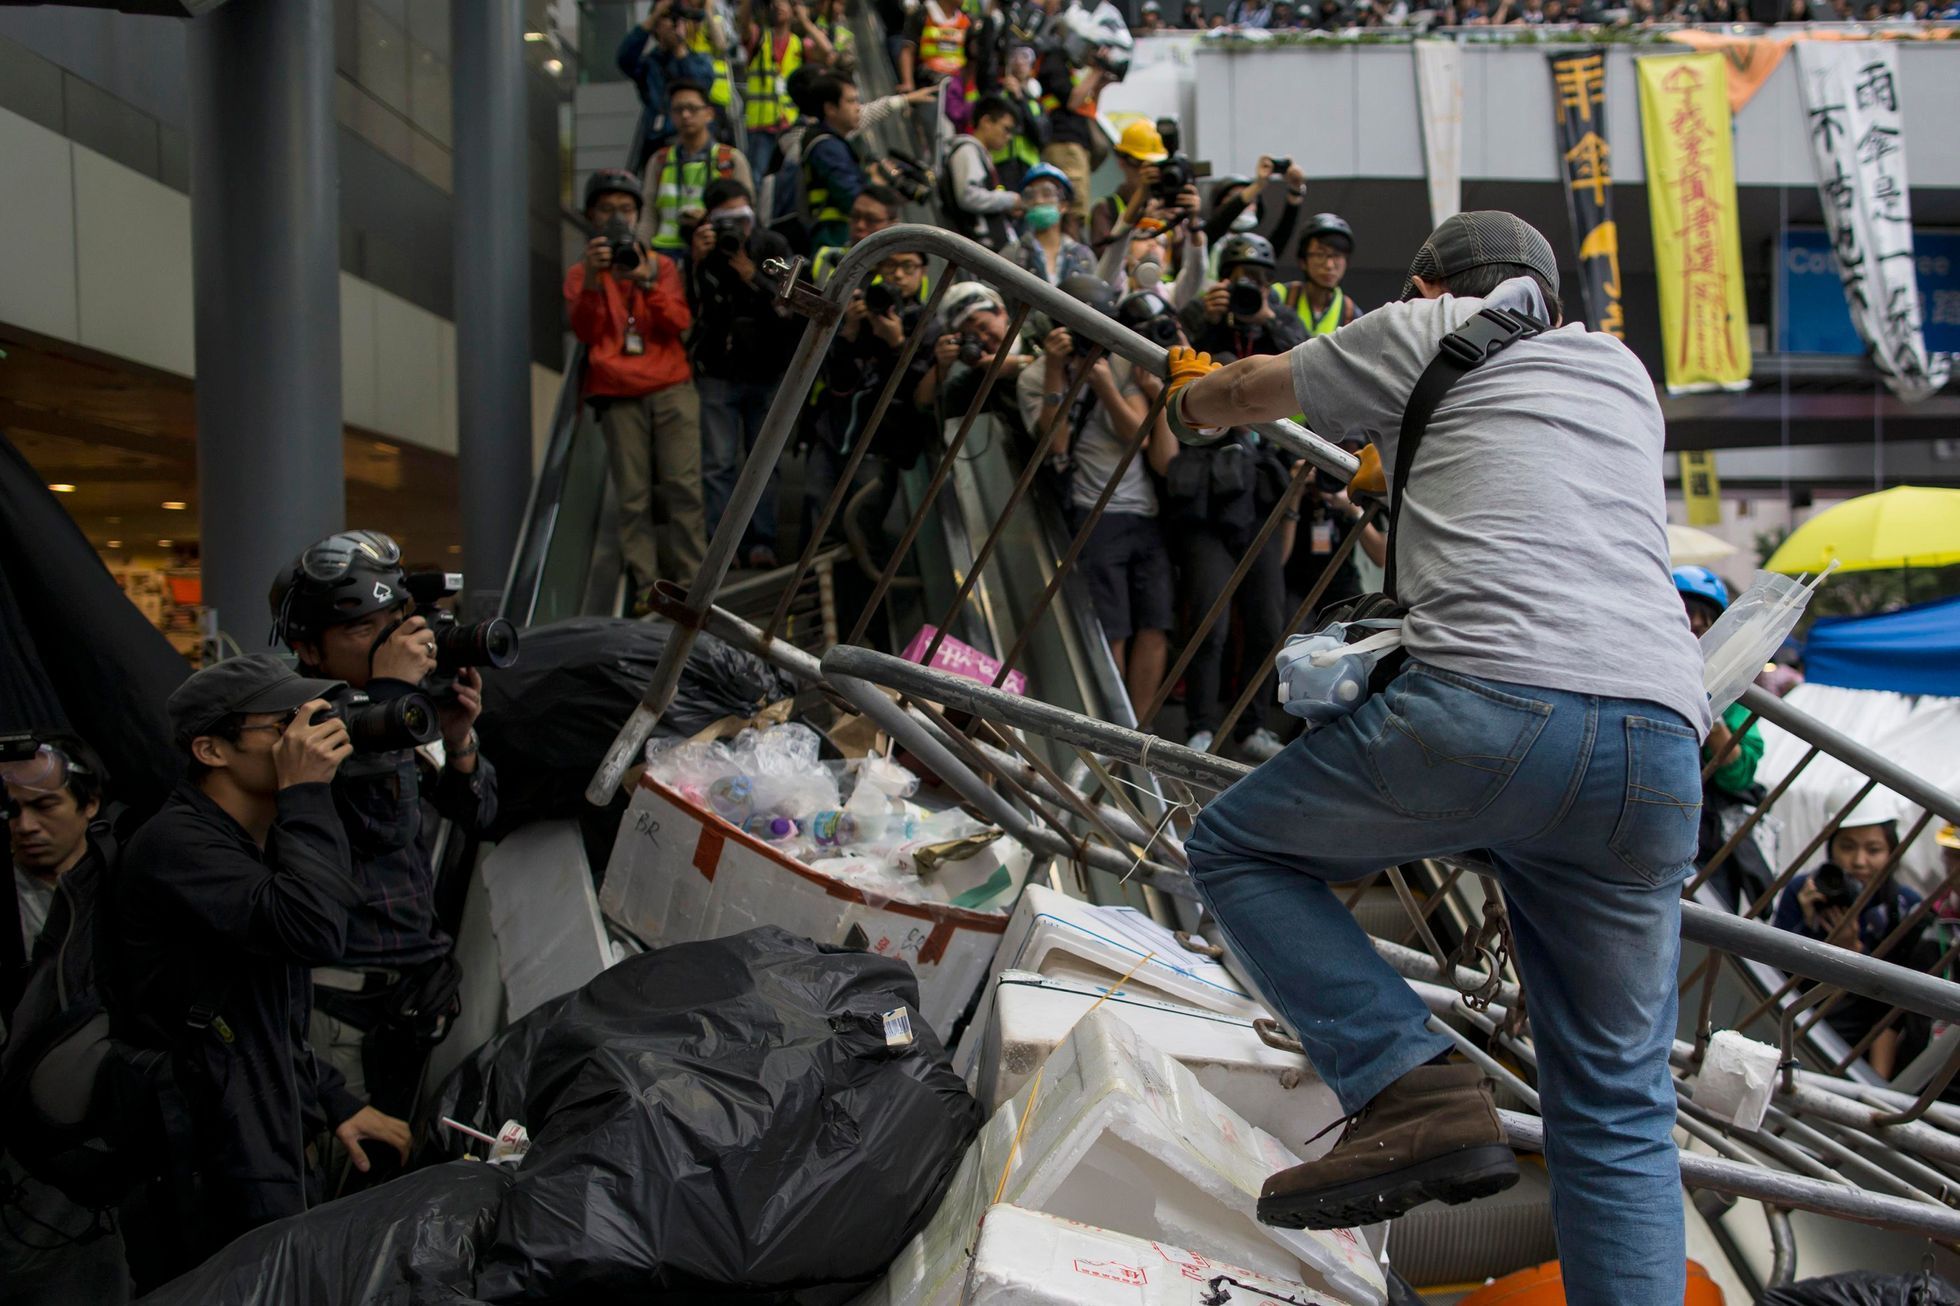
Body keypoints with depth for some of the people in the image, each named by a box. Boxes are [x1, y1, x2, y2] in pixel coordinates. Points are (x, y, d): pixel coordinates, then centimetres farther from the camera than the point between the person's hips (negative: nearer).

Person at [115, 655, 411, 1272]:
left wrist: (335, 1105, 17)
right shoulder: (175, 844, -18)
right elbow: (314, 931, -33)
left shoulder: (259, 845, 14)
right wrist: (305, 793, -25)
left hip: (277, 1154, 9)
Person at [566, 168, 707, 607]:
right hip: (618, 397, 0)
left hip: (671, 390, 0)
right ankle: (646, 587, -4)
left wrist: (647, 283, -16)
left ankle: (690, 581, -6)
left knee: (682, 487, -8)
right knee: (633, 496, -6)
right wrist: (592, 279, -17)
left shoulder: (661, 265, 14)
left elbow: (680, 323, -1)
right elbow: (583, 332, -3)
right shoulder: (581, 273, 13)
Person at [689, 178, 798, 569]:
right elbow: (687, 307, -11)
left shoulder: (773, 247, 2)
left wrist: (751, 275, -17)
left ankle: (762, 540, 12)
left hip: (766, 372, 1)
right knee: (719, 462, -2)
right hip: (717, 372, -1)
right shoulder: (702, 250, 0)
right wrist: (698, 262, -20)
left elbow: (790, 307, -8)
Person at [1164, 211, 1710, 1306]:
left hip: (1491, 701, -5)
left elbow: (1231, 399, 30)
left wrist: (1188, 397, 53)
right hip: (1662, 744, 5)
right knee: (1618, 1110, 13)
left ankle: (1410, 1084, -3)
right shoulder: (1623, 372, 31)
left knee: (1235, 847, 15)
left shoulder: (1428, 331, 18)